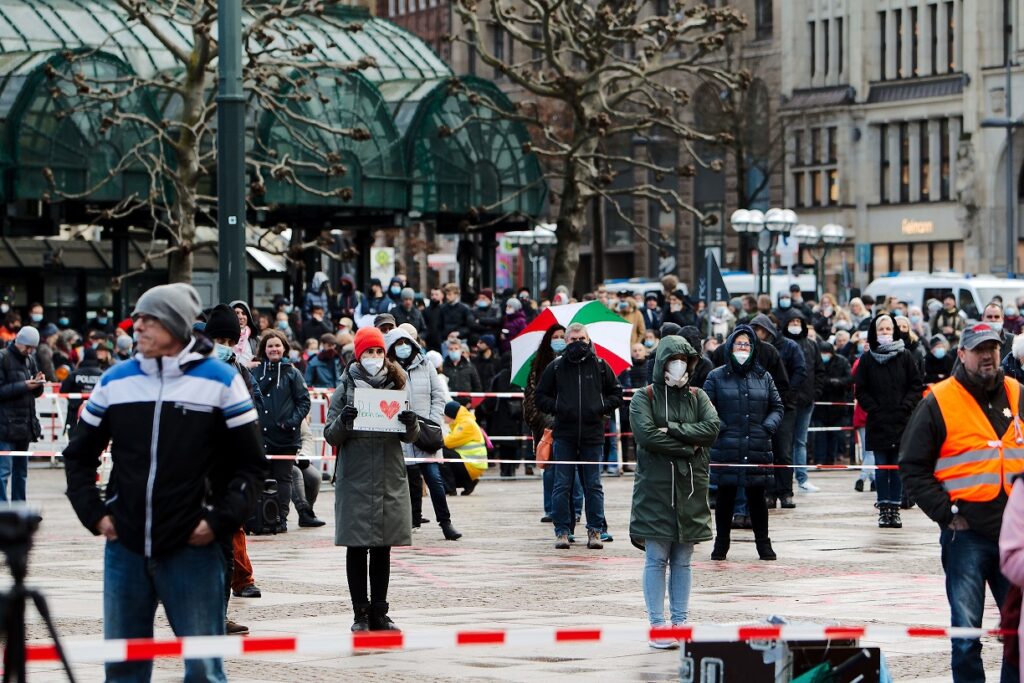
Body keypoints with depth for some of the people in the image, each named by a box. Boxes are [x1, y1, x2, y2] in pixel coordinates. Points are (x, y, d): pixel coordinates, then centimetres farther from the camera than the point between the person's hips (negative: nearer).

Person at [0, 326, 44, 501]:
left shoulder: (30, 360, 15)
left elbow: (36, 393, 19)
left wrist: (37, 384, -3)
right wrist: (23, 386, -19)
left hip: (25, 425, 8)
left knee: (21, 470, 12)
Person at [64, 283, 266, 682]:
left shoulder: (221, 382, -1)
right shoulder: (116, 381, 8)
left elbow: (250, 465, 2)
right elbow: (79, 455, 17)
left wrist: (220, 521, -9)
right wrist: (93, 513, 4)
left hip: (193, 549, -3)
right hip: (125, 548, 3)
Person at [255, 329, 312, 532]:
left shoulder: (292, 373, 4)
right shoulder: (256, 372, 9)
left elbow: (304, 401, 2)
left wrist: (293, 421, -9)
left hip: (286, 437, -2)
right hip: (261, 435, 2)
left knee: (283, 478, 1)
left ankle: (281, 518, 3)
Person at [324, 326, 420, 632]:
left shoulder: (395, 385, 10)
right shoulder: (347, 387, 3)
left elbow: (410, 437, 11)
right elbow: (330, 435, 1)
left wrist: (411, 425, -11)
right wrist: (343, 421, -20)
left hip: (390, 478, 3)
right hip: (355, 478, -3)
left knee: (383, 546, 7)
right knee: (357, 547, -1)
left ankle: (379, 612, 12)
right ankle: (361, 613, 4)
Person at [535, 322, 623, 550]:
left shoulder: (600, 366, 7)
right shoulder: (556, 367, 6)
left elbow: (616, 394, 14)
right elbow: (541, 396, 11)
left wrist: (602, 407, -4)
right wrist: (556, 407, -6)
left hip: (593, 435, 0)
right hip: (564, 435, 0)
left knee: (593, 486, 3)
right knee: (562, 486, 0)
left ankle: (595, 530, 10)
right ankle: (562, 531, 6)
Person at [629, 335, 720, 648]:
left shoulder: (698, 397, 11)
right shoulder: (644, 398, 1)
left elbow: (712, 429, -6)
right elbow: (646, 435, -15)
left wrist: (672, 430, -15)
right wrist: (687, 447, -11)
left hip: (691, 488, 3)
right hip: (655, 489, -3)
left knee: (682, 561, 7)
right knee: (656, 559, -2)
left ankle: (680, 622, 12)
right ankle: (657, 625, 2)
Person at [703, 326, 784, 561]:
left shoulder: (763, 377, 11)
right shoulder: (717, 377, 3)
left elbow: (778, 407, 17)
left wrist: (769, 426, 1)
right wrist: (718, 427, -10)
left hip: (757, 448, 2)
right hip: (726, 448, -2)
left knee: (757, 497, 6)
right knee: (725, 497, 4)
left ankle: (763, 543, 15)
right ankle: (721, 544, 13)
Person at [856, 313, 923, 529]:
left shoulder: (905, 357, 4)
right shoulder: (867, 359, 5)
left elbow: (917, 386, 4)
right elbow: (861, 390, 6)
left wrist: (905, 407, -7)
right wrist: (874, 409, -5)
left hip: (901, 422, 0)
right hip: (878, 423, 0)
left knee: (898, 468, 1)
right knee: (881, 468, 1)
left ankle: (895, 508, 7)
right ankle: (883, 509, 6)